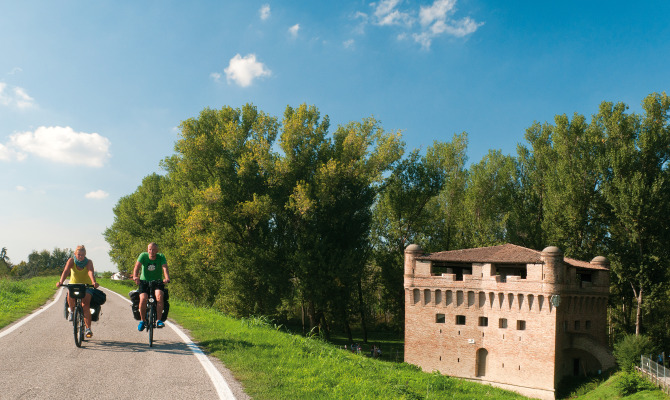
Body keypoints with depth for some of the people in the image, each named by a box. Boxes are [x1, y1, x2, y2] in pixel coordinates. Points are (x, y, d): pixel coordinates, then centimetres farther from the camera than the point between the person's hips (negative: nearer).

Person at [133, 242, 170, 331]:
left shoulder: (161, 257, -9)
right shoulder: (143, 256, -9)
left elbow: (165, 268, -23)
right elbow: (137, 266, -22)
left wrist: (167, 278, -43)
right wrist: (135, 276, -42)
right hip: (144, 281, 0)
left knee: (159, 296, -29)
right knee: (143, 299, -23)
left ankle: (159, 320, -21)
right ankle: (143, 320, 0)